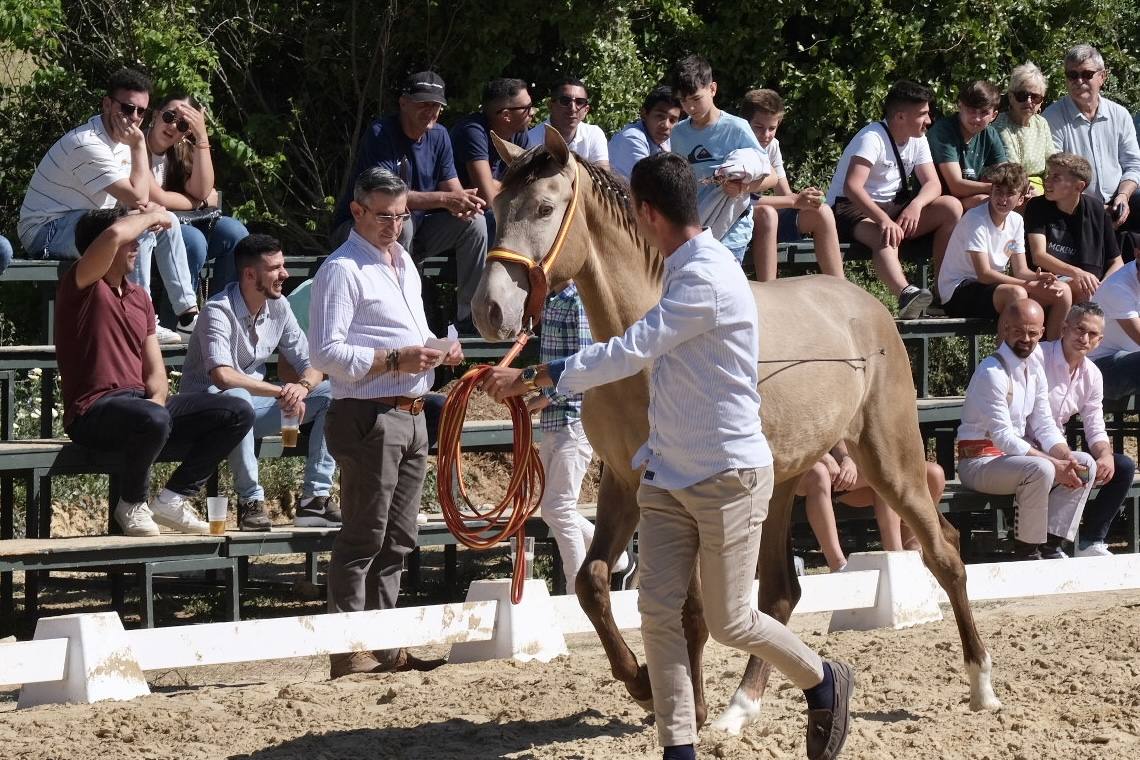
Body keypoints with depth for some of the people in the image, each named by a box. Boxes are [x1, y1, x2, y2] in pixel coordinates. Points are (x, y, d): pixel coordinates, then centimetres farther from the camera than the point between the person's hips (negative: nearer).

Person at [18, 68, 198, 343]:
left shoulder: (119, 139, 7)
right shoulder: (88, 144, -25)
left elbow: (138, 197, 11)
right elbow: (137, 198, -27)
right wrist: (139, 144, -21)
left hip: (80, 223, 10)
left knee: (166, 222, 8)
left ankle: (188, 315, 7)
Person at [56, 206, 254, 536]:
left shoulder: (139, 297, 18)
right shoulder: (81, 286, -6)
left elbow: (156, 372, 14)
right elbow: (114, 235, -27)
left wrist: (157, 399, -9)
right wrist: (152, 216, -7)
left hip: (141, 404, 8)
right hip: (94, 411, -8)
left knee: (239, 413, -2)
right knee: (154, 420, -41)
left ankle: (173, 499, 1)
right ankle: (132, 505, -13)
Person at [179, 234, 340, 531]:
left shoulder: (279, 308, 2)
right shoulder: (219, 311, -20)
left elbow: (311, 365, 3)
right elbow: (222, 376, -33)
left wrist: (302, 387, -22)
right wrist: (281, 392, -30)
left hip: (254, 405, 7)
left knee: (331, 394, -7)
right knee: (237, 398, -42)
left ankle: (315, 499, -13)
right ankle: (250, 501, -31)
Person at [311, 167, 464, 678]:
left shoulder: (403, 263, 19)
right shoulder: (342, 270, -10)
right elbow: (326, 353, -18)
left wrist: (439, 351, 9)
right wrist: (397, 360, -21)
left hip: (410, 417, 9)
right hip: (369, 419, -9)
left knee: (397, 540, 12)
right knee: (363, 539, -8)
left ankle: (385, 645, 17)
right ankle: (348, 650, -6)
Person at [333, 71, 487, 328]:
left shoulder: (438, 136, 4)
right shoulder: (380, 134, -20)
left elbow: (452, 189, 0)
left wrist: (463, 203, -27)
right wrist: (445, 199, -37)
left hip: (415, 230, 7)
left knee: (473, 222, -11)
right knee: (402, 223, -38)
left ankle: (469, 320, -7)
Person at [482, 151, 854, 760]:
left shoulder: (706, 279, -22)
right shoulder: (685, 271, 10)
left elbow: (630, 353, -28)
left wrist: (533, 378, -27)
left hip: (727, 476, -9)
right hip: (669, 475, 9)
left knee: (729, 622, 3)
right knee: (658, 612, -1)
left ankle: (824, 683, 28)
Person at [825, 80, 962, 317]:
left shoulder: (917, 140, 6)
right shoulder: (873, 138, -19)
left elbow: (933, 184, -1)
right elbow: (852, 187, -32)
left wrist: (916, 205, -25)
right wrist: (884, 220, -45)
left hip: (893, 207, 8)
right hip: (853, 209, -8)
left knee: (951, 207, -12)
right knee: (886, 238, -40)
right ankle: (906, 294, -67)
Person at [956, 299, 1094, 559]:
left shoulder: (1035, 368, 8)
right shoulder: (992, 372, -20)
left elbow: (1044, 425, 8)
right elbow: (1004, 438, -23)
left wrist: (1066, 458, -12)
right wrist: (1055, 465, -25)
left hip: (1017, 453, 9)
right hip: (980, 461, -9)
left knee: (1085, 464, -3)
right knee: (1040, 470, -34)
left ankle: (1051, 545, -6)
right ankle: (1026, 550, -19)